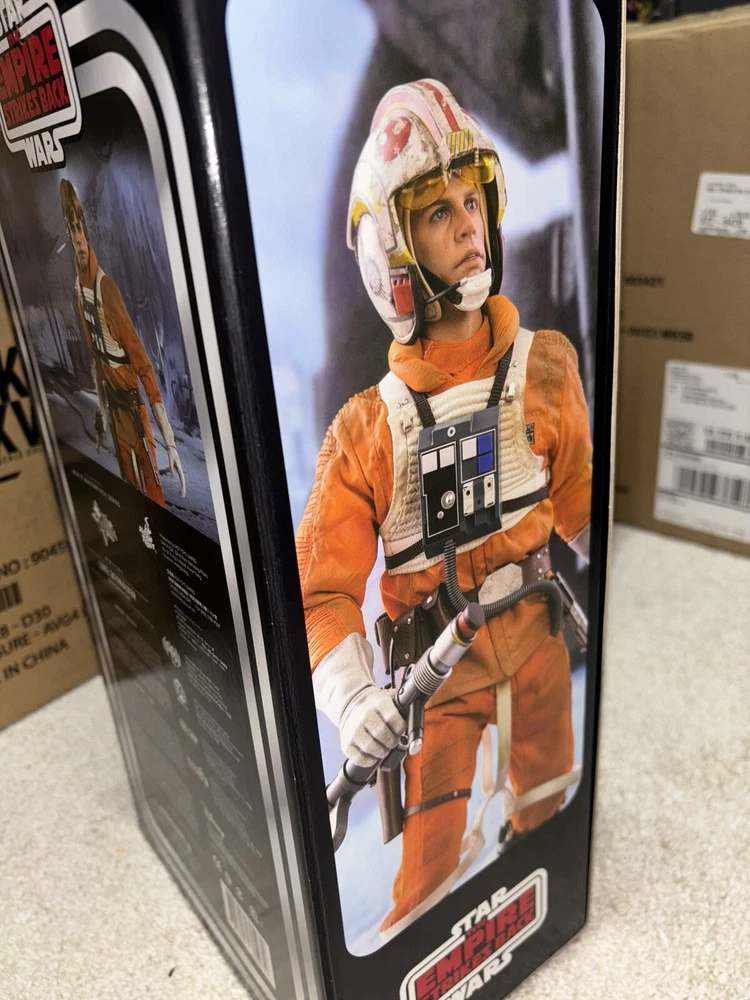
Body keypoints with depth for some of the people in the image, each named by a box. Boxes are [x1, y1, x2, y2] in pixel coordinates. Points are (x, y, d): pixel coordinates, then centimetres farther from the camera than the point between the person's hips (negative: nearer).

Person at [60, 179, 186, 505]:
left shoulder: (108, 288, -18)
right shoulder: (78, 291, 0)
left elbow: (143, 364, -20)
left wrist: (170, 441, -24)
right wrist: (100, 412, 18)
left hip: (135, 403, -5)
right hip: (114, 408, 5)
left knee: (155, 494, -1)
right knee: (134, 489, 15)